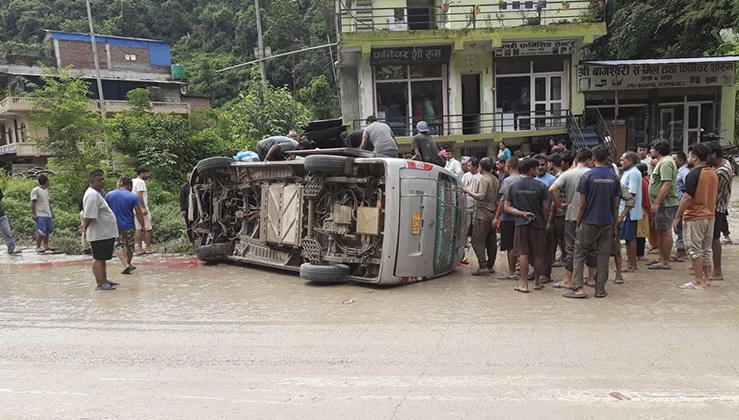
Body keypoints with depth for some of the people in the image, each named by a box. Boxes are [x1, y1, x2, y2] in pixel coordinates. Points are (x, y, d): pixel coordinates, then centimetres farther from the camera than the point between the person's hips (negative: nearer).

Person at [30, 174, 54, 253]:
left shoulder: (46, 190, 16)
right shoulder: (36, 190, -10)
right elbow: (33, 203, -12)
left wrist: (51, 211, 23)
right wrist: (33, 214, -16)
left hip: (48, 215, 8)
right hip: (40, 216, -8)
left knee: (47, 231, 11)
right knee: (41, 232, -7)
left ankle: (45, 246, 20)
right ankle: (38, 247, 1)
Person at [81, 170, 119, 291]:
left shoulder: (97, 193, 15)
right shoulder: (92, 195, -19)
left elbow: (90, 216, 23)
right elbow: (89, 216, -23)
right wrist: (85, 226, -10)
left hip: (105, 233, 10)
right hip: (99, 234, -10)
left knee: (103, 258, 17)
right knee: (98, 258, -4)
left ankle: (104, 280, 27)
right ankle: (100, 284, 1)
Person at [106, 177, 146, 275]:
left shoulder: (109, 195, 0)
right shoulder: (133, 196, -9)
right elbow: (139, 213, -11)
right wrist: (142, 226, -3)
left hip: (114, 225, 1)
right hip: (129, 226, -1)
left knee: (119, 245, 5)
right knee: (130, 246, 17)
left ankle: (126, 264, -13)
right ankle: (129, 263, 32)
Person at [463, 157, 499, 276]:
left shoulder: (484, 180, -13)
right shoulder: (495, 180, 15)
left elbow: (481, 196, -23)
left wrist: (468, 191, -13)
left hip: (483, 215, -9)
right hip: (493, 215, 9)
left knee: (478, 241, -6)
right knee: (491, 242, 11)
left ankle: (483, 267, -10)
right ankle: (490, 266, 17)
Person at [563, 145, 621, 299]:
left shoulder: (587, 176, -8)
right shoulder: (614, 177, 3)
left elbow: (582, 204, -7)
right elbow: (616, 205, 6)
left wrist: (578, 223, 1)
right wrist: (615, 224, 15)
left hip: (589, 222, -3)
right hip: (607, 223, 3)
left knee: (579, 254, 6)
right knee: (603, 256, 9)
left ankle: (578, 288, -1)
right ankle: (600, 289, 13)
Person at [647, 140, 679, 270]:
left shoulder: (665, 163, -16)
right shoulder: (662, 162, 18)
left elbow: (667, 184, -25)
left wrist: (656, 203, -25)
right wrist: (656, 203, 21)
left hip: (665, 204, -11)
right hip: (662, 204, 11)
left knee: (665, 232, -5)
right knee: (658, 231, 16)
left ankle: (665, 262, 1)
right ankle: (662, 258, 25)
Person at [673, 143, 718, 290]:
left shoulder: (693, 174, -17)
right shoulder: (714, 174, 8)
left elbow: (687, 198, -20)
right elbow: (716, 196, 15)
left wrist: (677, 217, -15)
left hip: (694, 217, -8)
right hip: (710, 216, 8)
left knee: (695, 249, -2)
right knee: (707, 248, 14)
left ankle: (698, 281, 1)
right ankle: (706, 278, 21)